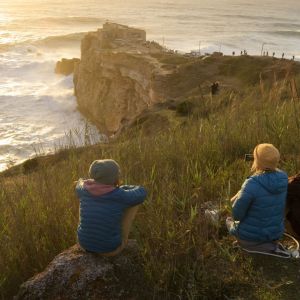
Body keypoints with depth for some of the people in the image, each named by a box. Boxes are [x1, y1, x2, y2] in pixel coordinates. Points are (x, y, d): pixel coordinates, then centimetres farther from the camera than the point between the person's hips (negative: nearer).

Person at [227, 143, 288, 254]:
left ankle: (256, 246, 15)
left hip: (251, 235, -5)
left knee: (229, 220, 27)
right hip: (274, 232, 5)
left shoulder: (252, 184, -29)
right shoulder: (282, 177, -10)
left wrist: (240, 196, -2)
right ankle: (269, 244, 21)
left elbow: (237, 215, -19)